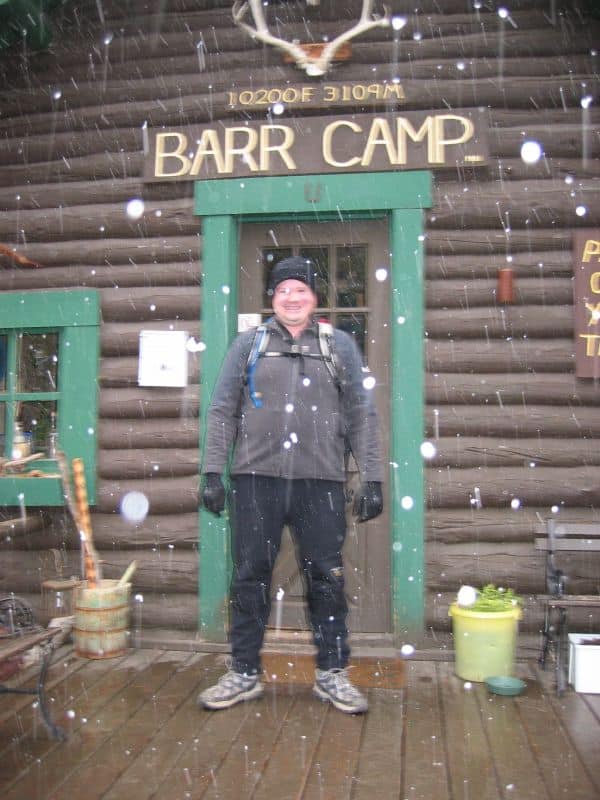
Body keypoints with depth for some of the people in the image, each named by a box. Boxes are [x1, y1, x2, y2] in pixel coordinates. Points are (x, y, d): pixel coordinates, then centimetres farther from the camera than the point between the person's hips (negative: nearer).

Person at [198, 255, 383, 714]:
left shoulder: (340, 346, 11)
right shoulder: (248, 345, 12)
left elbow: (362, 416, 8)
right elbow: (222, 411, 9)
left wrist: (372, 479, 2)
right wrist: (213, 472, 0)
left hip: (320, 483, 0)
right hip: (255, 479, 1)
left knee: (326, 579, 5)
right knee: (250, 577, 6)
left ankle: (332, 674, 20)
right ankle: (244, 674, 21)